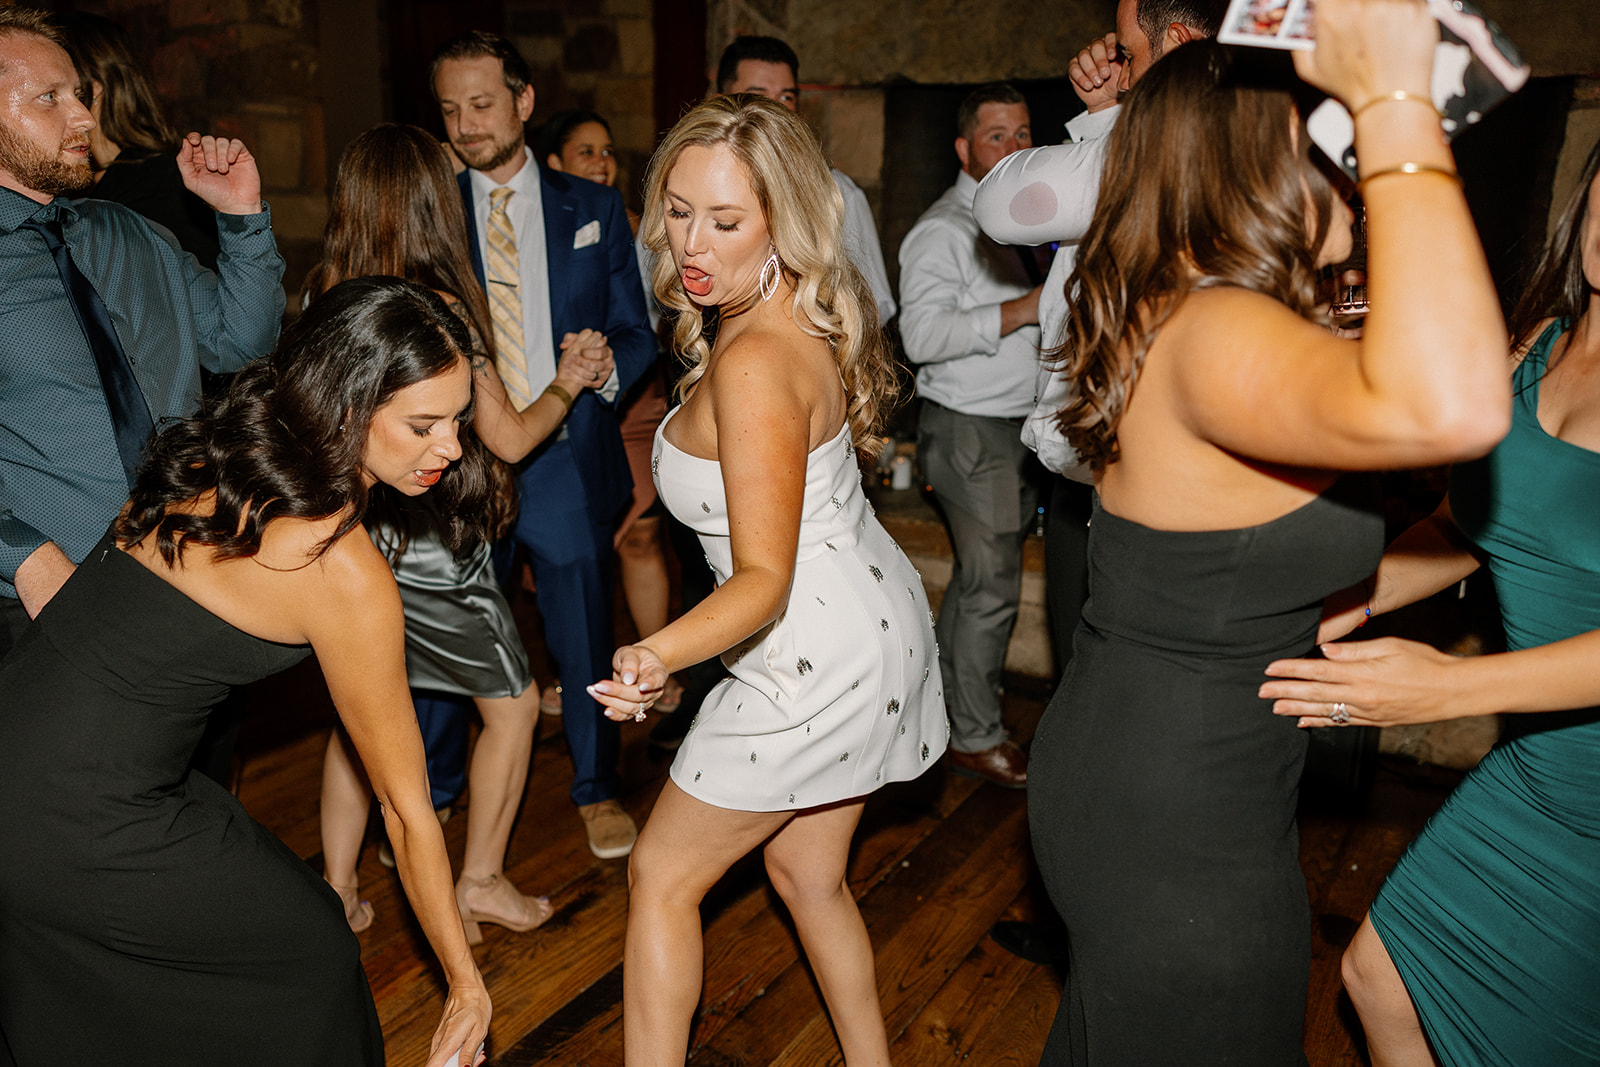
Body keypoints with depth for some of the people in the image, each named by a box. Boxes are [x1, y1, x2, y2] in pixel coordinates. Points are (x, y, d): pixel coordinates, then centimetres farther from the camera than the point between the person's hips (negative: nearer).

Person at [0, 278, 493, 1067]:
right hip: (69, 829, -8)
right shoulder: (342, 573, -24)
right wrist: (466, 985, -2)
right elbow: (405, 808, -14)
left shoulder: (220, 447, -2)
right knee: (308, 946, 15)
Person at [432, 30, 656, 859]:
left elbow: (636, 330, 7)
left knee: (585, 643, 9)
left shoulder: (592, 209, 6)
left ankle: (596, 790, 32)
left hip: (569, 459, 0)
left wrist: (608, 366, -15)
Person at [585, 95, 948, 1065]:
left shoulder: (752, 365, -27)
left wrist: (662, 654, -43)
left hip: (817, 659, -10)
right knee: (808, 872, 24)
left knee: (663, 874, 8)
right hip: (873, 625, 10)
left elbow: (764, 579, -28)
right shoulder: (808, 318, 2)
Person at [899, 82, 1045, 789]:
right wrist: (1022, 309, -25)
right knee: (992, 588, -4)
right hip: (970, 431, -9)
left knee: (976, 579, 15)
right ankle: (975, 737, 11)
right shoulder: (943, 230, -12)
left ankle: (945, 710, 29)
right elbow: (923, 334, -25)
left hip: (1018, 425, 9)